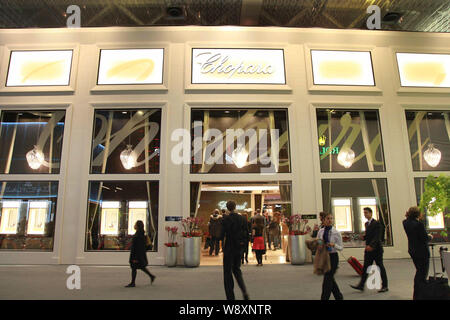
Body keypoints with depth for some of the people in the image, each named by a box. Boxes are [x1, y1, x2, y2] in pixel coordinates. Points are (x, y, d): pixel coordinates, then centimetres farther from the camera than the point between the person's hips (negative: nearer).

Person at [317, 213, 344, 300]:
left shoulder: (336, 233, -9)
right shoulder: (320, 232, 1)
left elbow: (341, 247, -5)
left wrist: (333, 245, -22)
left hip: (333, 256, -5)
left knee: (327, 279, -6)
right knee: (330, 278, 16)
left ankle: (324, 298, 5)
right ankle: (339, 296, 37)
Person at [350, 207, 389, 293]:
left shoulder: (376, 223, -12)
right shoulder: (366, 223, 13)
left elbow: (377, 237, -19)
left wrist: (371, 245, -29)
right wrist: (364, 237, -1)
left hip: (376, 249, -7)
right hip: (368, 249, 7)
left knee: (380, 267, 5)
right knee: (365, 267, 6)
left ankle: (384, 286, 18)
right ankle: (361, 285, 8)